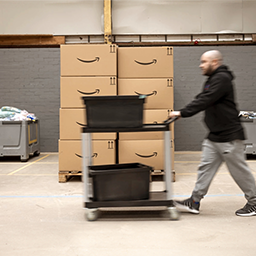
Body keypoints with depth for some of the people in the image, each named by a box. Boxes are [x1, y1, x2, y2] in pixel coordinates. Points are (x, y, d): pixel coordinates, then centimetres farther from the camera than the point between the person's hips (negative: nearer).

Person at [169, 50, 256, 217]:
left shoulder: (222, 78, -16)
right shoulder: (212, 80, 17)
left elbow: (205, 101, -25)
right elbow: (201, 100, 16)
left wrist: (182, 113, -24)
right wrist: (182, 113, 4)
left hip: (229, 135, -10)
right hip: (214, 136, 10)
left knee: (239, 170, 2)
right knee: (206, 167, 7)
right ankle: (194, 202, 12)